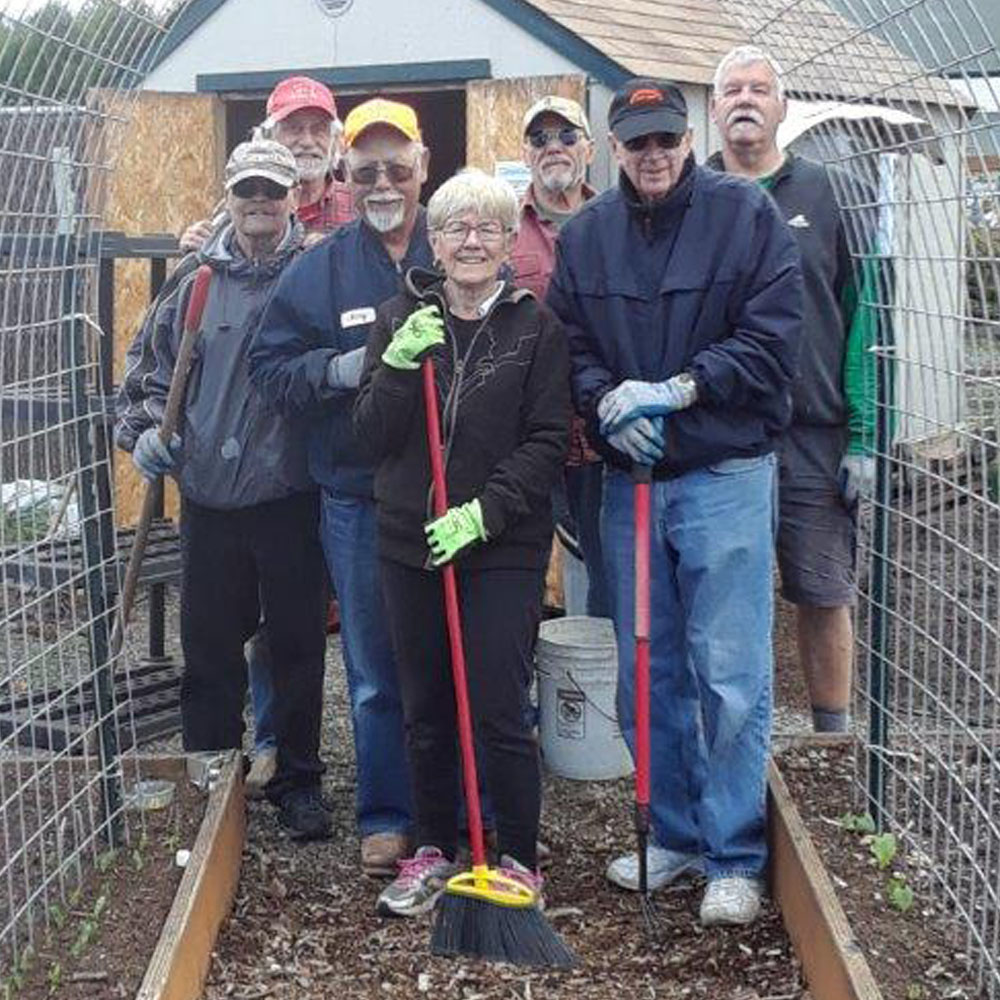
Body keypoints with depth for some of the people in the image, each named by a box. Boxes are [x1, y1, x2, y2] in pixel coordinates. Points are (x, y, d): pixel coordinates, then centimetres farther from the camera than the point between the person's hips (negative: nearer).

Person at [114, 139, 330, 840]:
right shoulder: (197, 284, 7)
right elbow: (153, 368, 14)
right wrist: (145, 430, 0)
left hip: (291, 497, -2)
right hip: (208, 500, 3)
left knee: (298, 644, 8)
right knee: (210, 649, 11)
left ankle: (297, 778, 23)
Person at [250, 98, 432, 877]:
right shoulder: (317, 272, 6)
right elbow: (271, 367, 4)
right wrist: (339, 368, -13)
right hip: (359, 499, 1)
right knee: (376, 672, 9)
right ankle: (388, 817, 23)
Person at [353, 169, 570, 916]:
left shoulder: (536, 327, -1)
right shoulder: (401, 319, 6)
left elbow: (549, 441, -5)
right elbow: (373, 435, 1)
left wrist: (485, 511, -16)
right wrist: (398, 365, -16)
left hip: (505, 549, -3)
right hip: (409, 544, 3)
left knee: (500, 713, -2)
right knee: (425, 710, 13)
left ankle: (520, 860, 15)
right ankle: (434, 850, 29)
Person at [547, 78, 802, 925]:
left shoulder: (746, 214, -3)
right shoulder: (584, 234, 7)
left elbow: (773, 337, -9)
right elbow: (569, 346, 7)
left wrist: (679, 390, -16)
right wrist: (607, 400, -12)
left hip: (725, 474, -4)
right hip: (629, 476, 4)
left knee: (729, 678, -2)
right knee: (647, 673, 12)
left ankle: (735, 857, 12)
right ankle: (675, 833, 28)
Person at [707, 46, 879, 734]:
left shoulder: (831, 194, 4)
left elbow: (866, 317, 1)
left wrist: (864, 437, -6)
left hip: (814, 433, -1)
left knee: (824, 594, 5)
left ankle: (834, 739, 20)